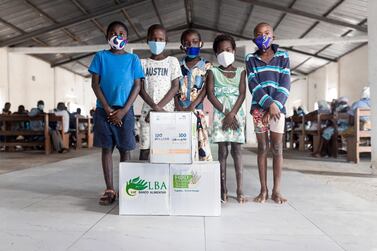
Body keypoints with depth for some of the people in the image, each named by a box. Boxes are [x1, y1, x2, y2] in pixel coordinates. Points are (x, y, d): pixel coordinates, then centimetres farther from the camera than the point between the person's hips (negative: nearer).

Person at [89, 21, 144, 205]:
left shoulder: (133, 59, 6)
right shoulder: (100, 56, 6)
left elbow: (137, 86, 1)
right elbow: (95, 84, 2)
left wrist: (123, 110, -9)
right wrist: (108, 109, -7)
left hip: (125, 111, 0)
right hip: (104, 110, 1)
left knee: (125, 149, 4)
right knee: (107, 149, 3)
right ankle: (109, 190, 10)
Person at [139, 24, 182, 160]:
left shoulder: (172, 61, 7)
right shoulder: (143, 63, 9)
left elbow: (175, 87, -1)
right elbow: (140, 89, 1)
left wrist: (159, 107, -11)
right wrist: (155, 107, -14)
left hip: (167, 111, -1)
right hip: (147, 111, 1)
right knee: (145, 148, -1)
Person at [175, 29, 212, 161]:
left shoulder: (206, 66, 4)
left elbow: (205, 89, -6)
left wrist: (191, 108, -16)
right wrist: (178, 108, -10)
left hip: (196, 111, -2)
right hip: (179, 112, 2)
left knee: (199, 143, -4)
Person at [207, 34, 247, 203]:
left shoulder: (240, 72, 10)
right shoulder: (213, 72, 8)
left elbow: (242, 94, -1)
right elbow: (210, 94, -4)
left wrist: (232, 114, -14)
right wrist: (226, 113, -12)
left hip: (237, 113, 1)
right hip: (220, 113, 0)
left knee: (236, 150, 0)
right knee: (222, 151, 1)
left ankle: (240, 190, 2)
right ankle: (223, 190, 7)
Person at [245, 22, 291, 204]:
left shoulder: (283, 57, 6)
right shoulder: (251, 58, 7)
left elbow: (285, 85, -2)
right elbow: (253, 85, -5)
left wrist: (275, 105, -15)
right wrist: (269, 104, -16)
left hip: (278, 107, 0)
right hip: (259, 108, 0)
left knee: (277, 148, 1)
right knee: (262, 148, 3)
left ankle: (276, 190, 9)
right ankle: (263, 190, 10)